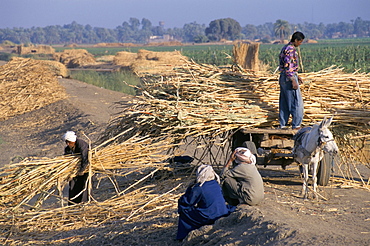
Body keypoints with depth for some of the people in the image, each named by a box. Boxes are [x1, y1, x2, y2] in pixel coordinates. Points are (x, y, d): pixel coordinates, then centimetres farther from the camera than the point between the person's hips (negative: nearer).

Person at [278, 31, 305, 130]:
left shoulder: (285, 48, 15)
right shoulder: (290, 50, -17)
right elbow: (288, 67, -22)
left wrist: (297, 76, 26)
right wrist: (293, 80, -22)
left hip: (283, 78, 10)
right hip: (289, 78, -10)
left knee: (284, 103, 12)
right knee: (297, 103, -4)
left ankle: (283, 124, 16)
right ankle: (296, 125, -1)